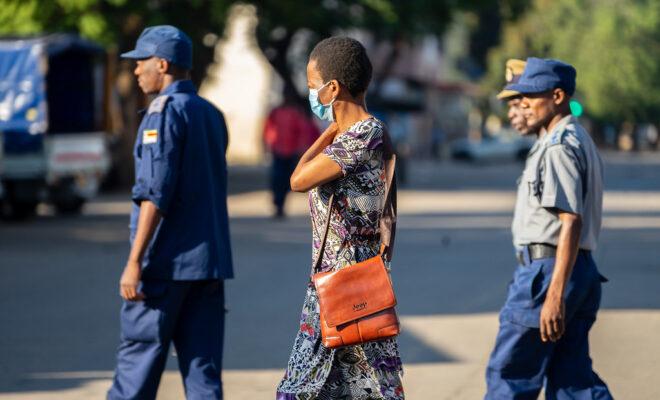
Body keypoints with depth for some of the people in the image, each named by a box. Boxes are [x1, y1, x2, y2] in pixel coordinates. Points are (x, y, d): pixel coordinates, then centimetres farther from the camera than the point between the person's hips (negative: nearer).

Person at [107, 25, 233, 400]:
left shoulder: (165, 112, -9)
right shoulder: (213, 114, 15)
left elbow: (155, 194, -17)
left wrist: (134, 262, -18)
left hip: (166, 261, -7)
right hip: (211, 259, 7)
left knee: (139, 359, 0)